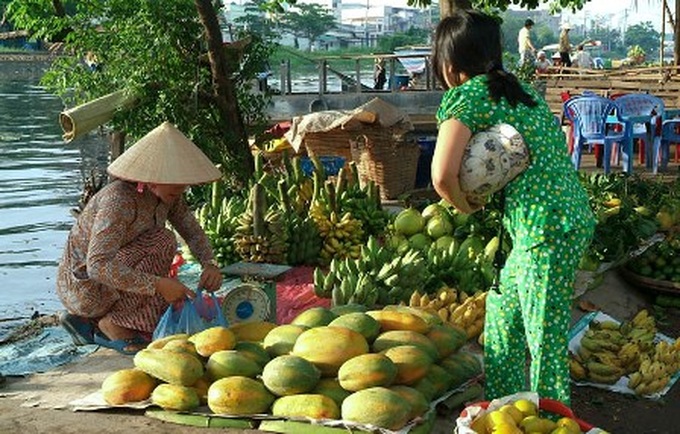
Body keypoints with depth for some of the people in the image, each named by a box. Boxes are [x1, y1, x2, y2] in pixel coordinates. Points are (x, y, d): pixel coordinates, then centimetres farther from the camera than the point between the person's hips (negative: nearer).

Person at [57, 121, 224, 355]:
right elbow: (98, 267, -37)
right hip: (84, 285, -9)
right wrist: (158, 285, -42)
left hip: (113, 277, 9)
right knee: (161, 242, -24)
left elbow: (192, 231, 4)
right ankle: (113, 324, -13)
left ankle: (88, 323, 14)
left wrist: (210, 264, -18)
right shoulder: (118, 200, -30)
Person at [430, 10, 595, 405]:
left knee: (546, 339, -1)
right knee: (502, 311, 24)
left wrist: (466, 205, 1)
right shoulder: (517, 88, 16)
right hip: (570, 215, 10)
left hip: (546, 227, -10)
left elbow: (443, 176, -21)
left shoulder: (464, 96, -10)